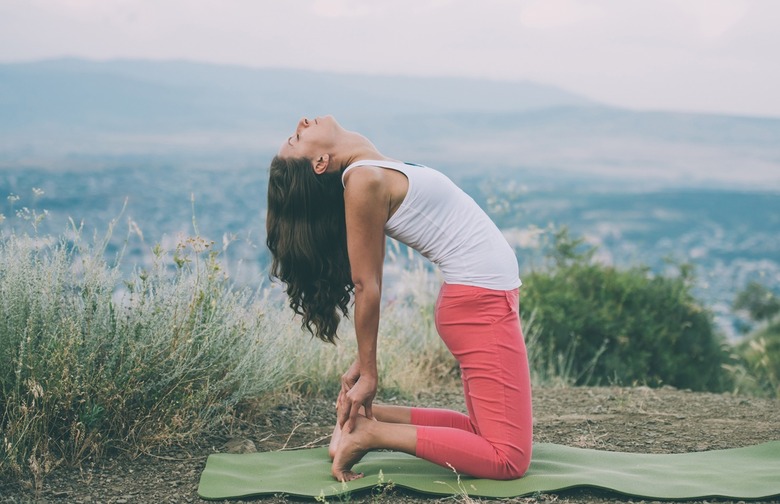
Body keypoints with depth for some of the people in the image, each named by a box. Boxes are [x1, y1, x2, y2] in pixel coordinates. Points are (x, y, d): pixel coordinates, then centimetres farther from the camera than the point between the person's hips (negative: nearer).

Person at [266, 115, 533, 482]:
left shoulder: (371, 168, 8)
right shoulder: (363, 180, -16)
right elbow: (366, 286, -12)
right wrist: (368, 373, -7)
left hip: (482, 297, 9)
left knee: (482, 434, 14)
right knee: (509, 458, -9)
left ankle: (366, 417, 12)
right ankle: (372, 432, -7)